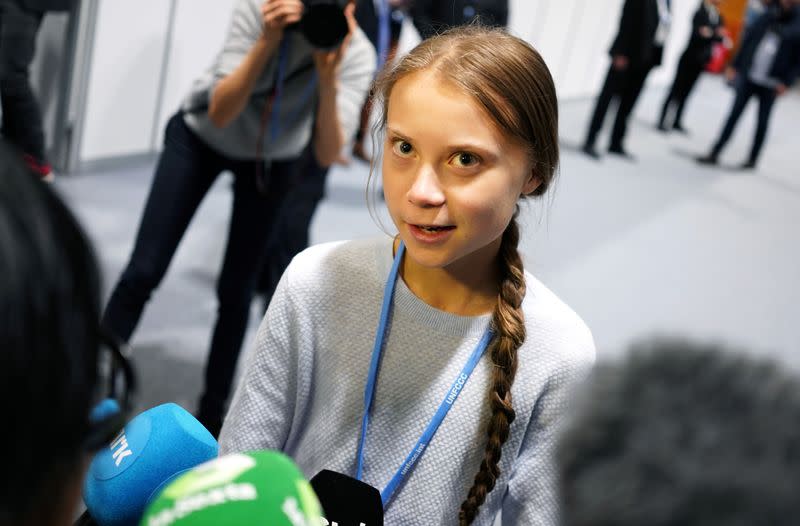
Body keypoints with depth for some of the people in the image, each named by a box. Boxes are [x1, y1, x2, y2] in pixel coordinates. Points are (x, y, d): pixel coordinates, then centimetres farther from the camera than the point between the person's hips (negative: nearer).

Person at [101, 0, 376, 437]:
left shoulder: (356, 56, -26)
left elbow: (327, 155, -31)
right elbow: (219, 113, -35)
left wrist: (328, 77, -45)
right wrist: (268, 42, -46)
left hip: (271, 159, 1)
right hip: (201, 136, -1)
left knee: (236, 290, -2)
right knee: (143, 273, -5)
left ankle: (212, 415, 17)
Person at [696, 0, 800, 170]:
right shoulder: (769, 14, 5)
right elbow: (749, 36, 10)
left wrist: (786, 82, -11)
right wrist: (735, 65, 6)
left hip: (770, 83, -3)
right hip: (749, 76, 3)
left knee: (762, 121, 8)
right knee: (734, 114, 4)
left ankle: (753, 159, 21)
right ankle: (714, 153, 8)